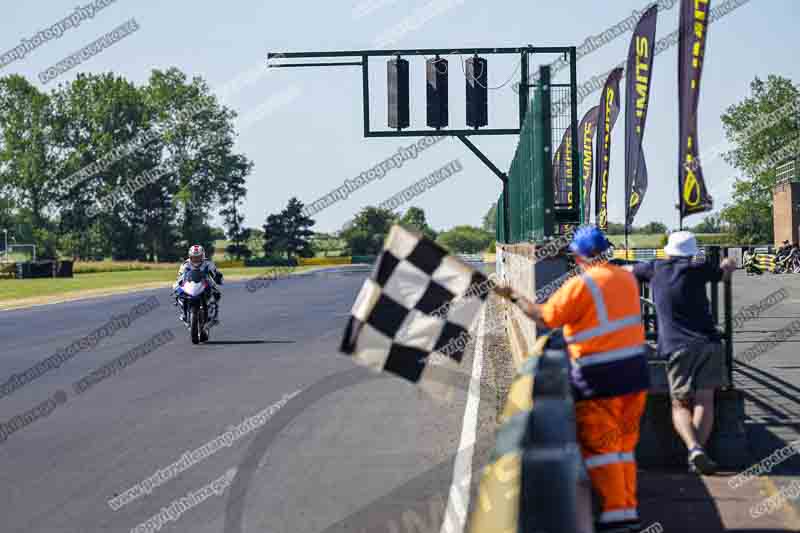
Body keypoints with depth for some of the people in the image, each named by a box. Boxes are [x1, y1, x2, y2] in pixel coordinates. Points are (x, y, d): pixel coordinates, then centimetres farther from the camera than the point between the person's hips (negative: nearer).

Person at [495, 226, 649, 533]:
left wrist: (514, 297, 6)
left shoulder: (580, 285, -14)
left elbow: (544, 318, -8)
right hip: (635, 370, 7)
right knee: (624, 444, 15)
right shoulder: (627, 278, 6)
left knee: (599, 446, 2)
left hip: (600, 378, -7)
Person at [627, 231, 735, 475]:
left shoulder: (655, 269, 8)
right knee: (704, 400, -1)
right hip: (708, 343, 0)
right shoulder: (697, 270, 5)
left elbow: (625, 271, 28)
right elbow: (728, 267, 24)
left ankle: (694, 448, -20)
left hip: (677, 347, 0)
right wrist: (728, 262, 47)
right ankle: (698, 455, -15)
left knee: (680, 404, 4)